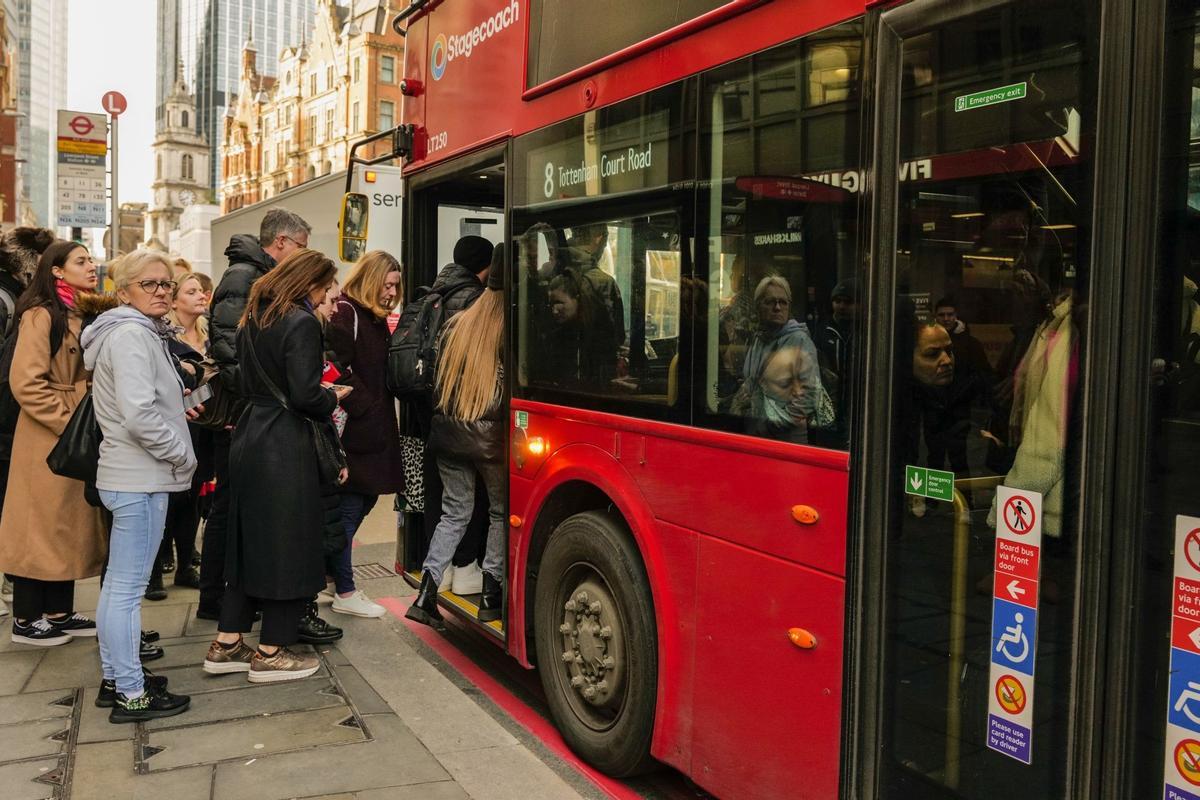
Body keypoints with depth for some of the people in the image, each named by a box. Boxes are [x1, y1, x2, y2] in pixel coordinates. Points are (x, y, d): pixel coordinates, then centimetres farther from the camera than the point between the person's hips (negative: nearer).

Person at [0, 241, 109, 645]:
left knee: (69, 523, 12)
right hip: (48, 437, -8)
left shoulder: (81, 315, 15)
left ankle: (60, 612, 21)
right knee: (41, 524, -1)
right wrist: (69, 422, -18)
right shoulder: (41, 314, -13)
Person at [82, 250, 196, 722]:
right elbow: (139, 415, -25)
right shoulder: (132, 335, -15)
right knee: (128, 588, -3)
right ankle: (131, 695, 5)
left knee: (117, 583, 16)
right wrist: (184, 456, -13)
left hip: (129, 475, 10)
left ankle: (114, 677, 27)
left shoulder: (139, 333, 16)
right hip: (140, 479, -10)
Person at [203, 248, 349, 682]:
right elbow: (304, 395, -21)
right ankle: (271, 654, 10)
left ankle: (226, 645, 22)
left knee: (249, 540, 16)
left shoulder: (254, 318, 13)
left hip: (250, 436, 9)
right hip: (285, 446, -9)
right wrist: (333, 397, -1)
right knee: (288, 545, 2)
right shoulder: (301, 323, -14)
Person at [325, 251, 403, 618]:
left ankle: (336, 573, 28)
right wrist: (365, 408, -17)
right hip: (354, 432, -9)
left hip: (375, 431, 9)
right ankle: (345, 592, 8)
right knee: (349, 506, -1)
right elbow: (338, 370, -19)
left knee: (364, 500, 14)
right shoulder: (345, 314, -11)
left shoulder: (376, 319, 17)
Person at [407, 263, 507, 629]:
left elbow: (439, 377, 14)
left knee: (454, 513, 14)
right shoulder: (510, 333, -11)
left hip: (448, 434, 5)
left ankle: (427, 592, 3)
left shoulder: (456, 325, 6)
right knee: (501, 512, 13)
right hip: (490, 436, -5)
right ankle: (491, 595, 14)